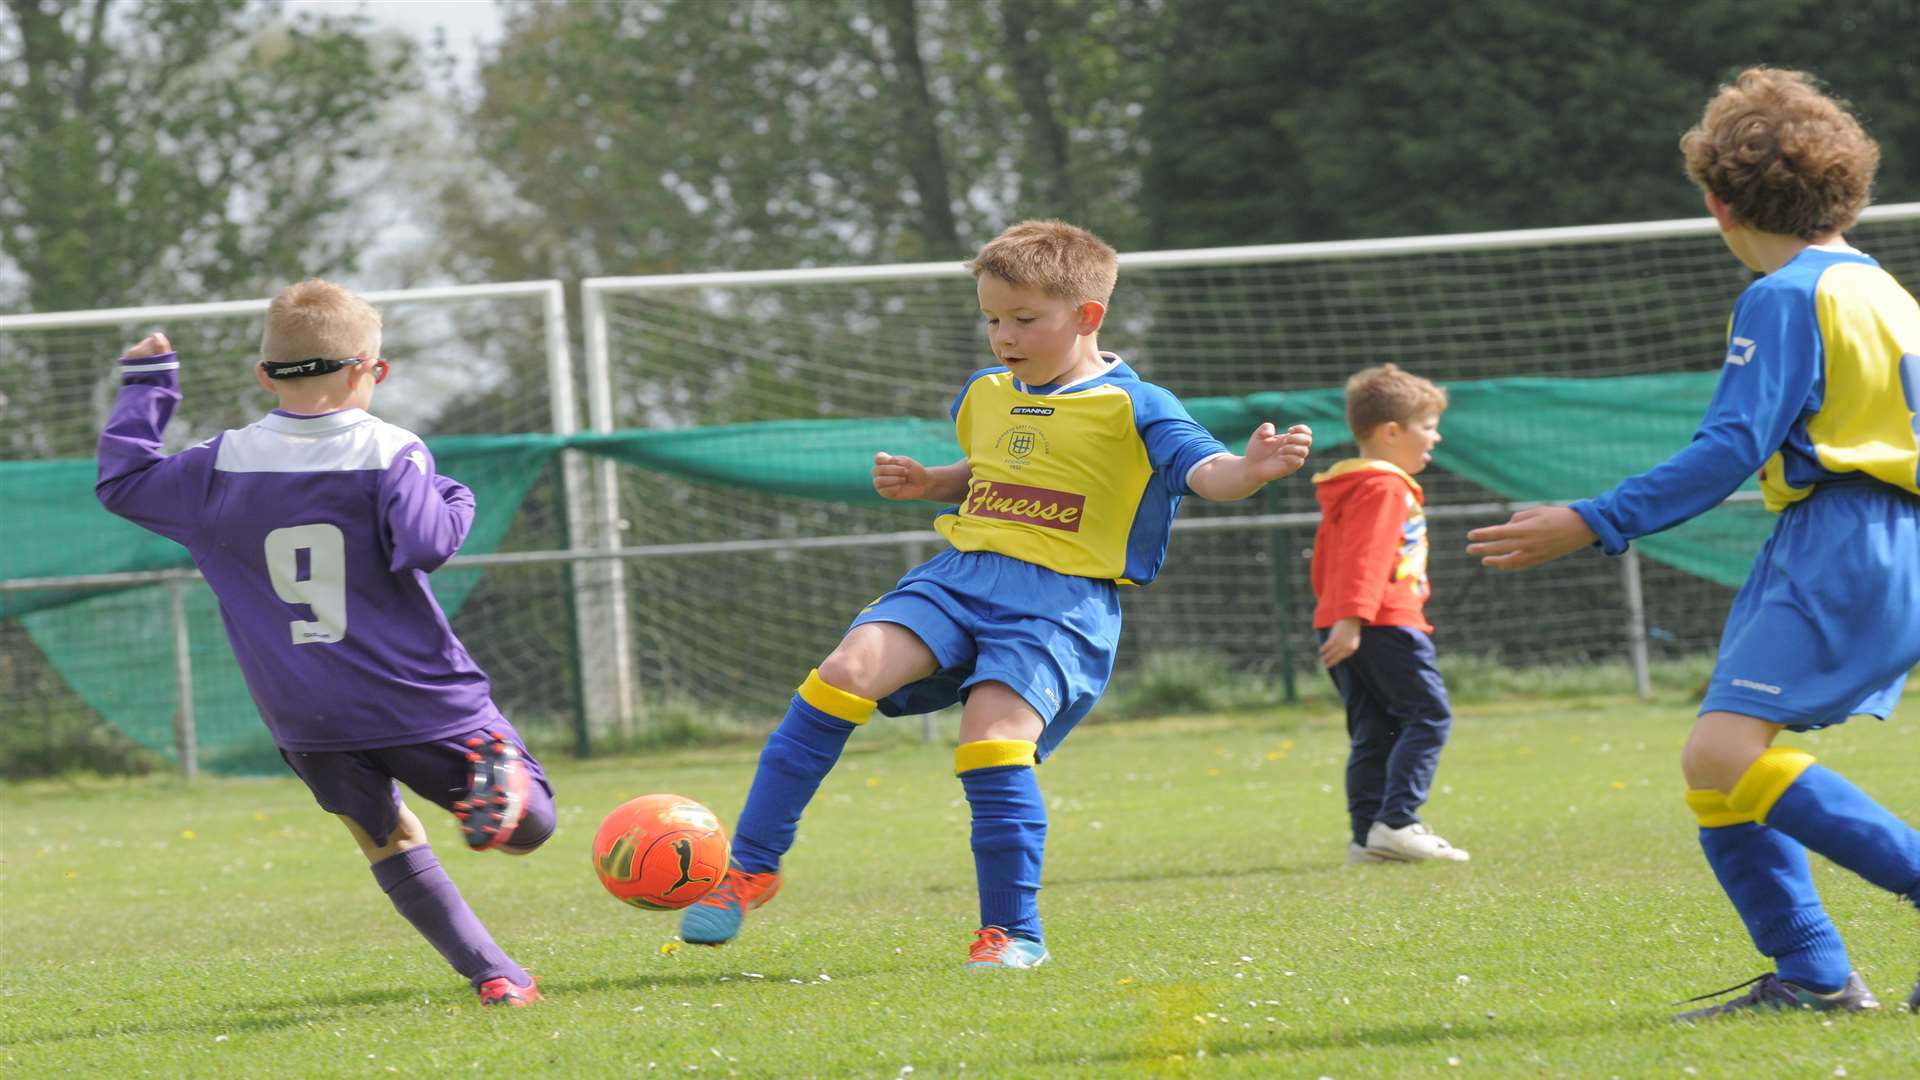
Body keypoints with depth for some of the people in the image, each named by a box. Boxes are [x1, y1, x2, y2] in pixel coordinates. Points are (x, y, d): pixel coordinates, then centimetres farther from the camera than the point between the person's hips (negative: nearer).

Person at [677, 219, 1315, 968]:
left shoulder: (1133, 408, -4)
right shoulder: (985, 397, 17)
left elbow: (1204, 470, -18)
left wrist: (1252, 469, -40)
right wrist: (925, 483, 16)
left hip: (1063, 599, -5)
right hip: (961, 573, 5)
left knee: (994, 739, -24)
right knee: (848, 669, -17)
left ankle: (1014, 932, -7)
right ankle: (752, 867, -11)